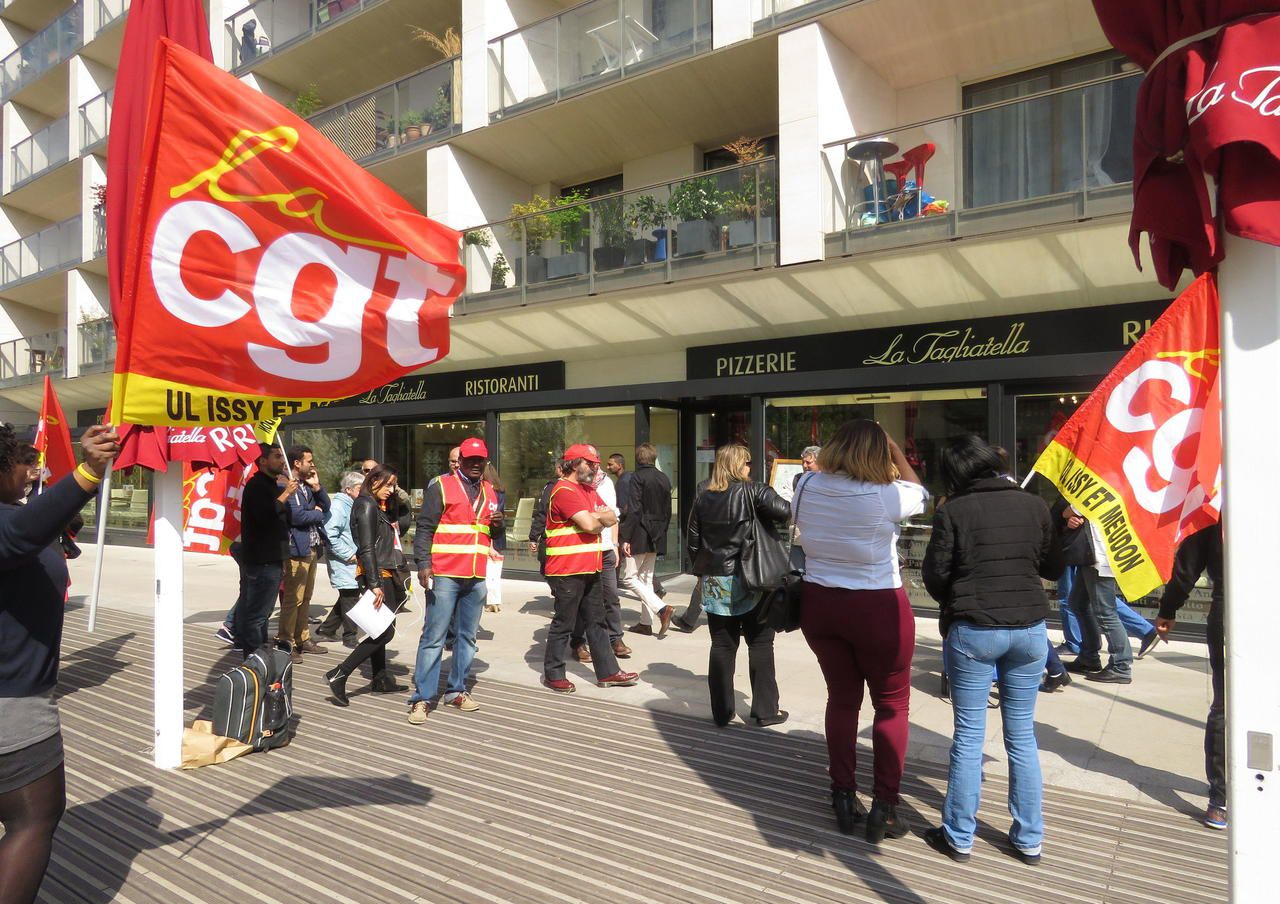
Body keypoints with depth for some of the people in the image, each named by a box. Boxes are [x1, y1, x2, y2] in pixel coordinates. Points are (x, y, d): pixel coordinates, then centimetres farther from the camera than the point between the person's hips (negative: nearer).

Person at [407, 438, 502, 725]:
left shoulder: (489, 491, 15)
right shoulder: (441, 485, -3)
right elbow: (424, 527, -7)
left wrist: (498, 524, 0)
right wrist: (423, 563, -18)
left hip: (477, 577, 6)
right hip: (445, 574, -6)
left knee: (468, 636, 11)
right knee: (434, 637, -4)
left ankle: (456, 691, 23)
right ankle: (421, 698, 2)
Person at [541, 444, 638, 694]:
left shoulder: (589, 490, 16)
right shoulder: (564, 490, -15)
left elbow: (612, 518, 10)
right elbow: (590, 525, -22)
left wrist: (596, 517, -9)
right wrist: (600, 518, -1)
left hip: (591, 568, 9)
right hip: (567, 570, -9)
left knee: (597, 621, 13)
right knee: (563, 623, 2)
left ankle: (607, 672, 21)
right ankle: (553, 674, 16)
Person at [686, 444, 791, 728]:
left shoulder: (703, 498, 5)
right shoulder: (753, 492, -10)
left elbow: (693, 541, 8)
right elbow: (785, 511, -21)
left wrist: (699, 571, 20)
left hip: (714, 581, 4)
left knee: (722, 645, 10)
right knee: (760, 643, 8)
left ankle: (721, 711, 15)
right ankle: (765, 710, 15)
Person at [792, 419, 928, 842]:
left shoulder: (808, 486, -5)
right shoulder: (886, 495, -17)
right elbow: (920, 493, 5)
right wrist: (892, 446, 10)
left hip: (819, 602, 5)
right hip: (878, 609, -4)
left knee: (842, 699, 18)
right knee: (892, 704, 12)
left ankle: (844, 796, 27)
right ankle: (884, 806, 16)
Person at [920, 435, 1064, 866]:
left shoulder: (952, 511, -9)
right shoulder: (1033, 504, 1)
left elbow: (935, 575, -7)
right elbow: (1054, 566, 10)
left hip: (973, 631, -3)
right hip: (1030, 628, 3)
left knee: (969, 737, 7)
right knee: (1023, 736, 14)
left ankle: (959, 837, 18)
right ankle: (1029, 839, 25)